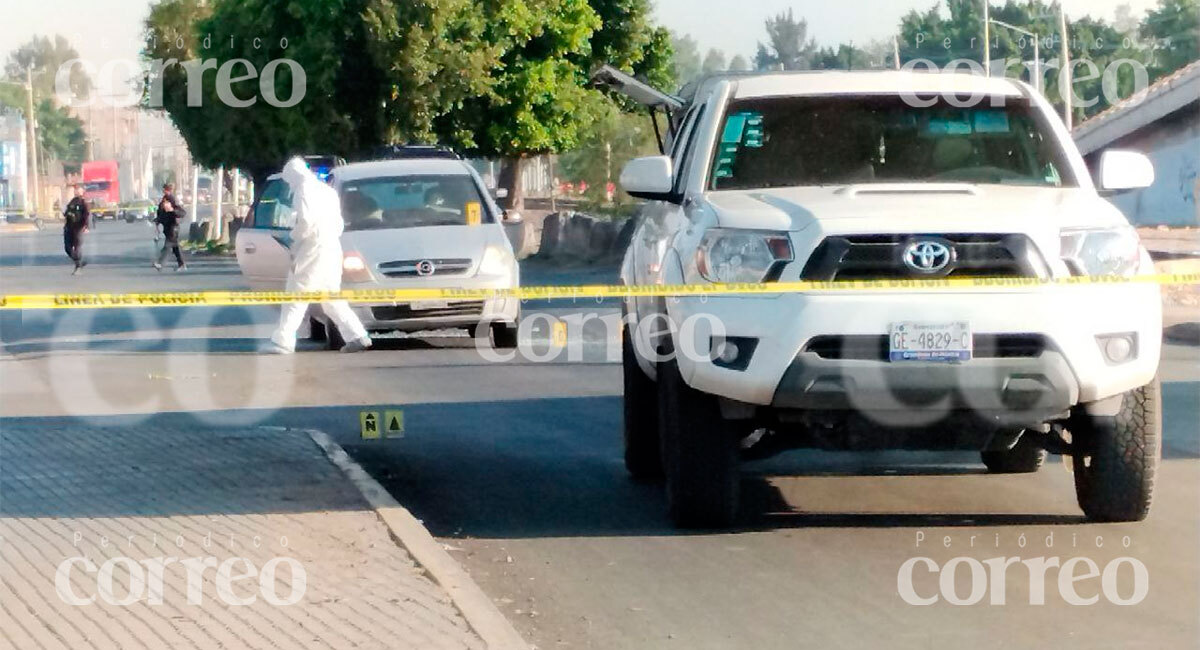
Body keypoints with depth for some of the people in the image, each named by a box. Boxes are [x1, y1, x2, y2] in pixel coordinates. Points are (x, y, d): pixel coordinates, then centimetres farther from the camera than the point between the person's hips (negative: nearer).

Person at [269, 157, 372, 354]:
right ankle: (357, 336, 4)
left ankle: (283, 341, -6)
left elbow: (306, 220, -20)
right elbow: (339, 223, 23)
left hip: (313, 250, -8)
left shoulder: (304, 190, -7)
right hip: (332, 249, 8)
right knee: (332, 300, 13)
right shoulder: (327, 190, 21)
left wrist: (294, 239, -7)